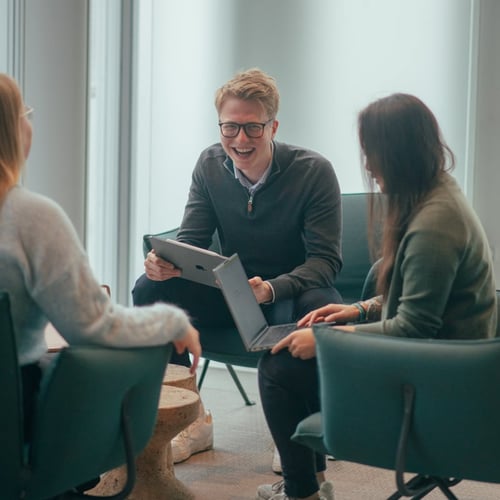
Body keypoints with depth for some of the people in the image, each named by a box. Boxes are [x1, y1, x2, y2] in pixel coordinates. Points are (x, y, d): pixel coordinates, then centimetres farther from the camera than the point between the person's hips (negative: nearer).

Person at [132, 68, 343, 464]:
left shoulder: (314, 171, -17)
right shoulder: (210, 165, -4)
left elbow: (326, 260, -20)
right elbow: (192, 241, -1)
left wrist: (271, 289, -39)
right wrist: (166, 263, -26)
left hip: (294, 291, -4)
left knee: (316, 308, -39)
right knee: (151, 289, -18)